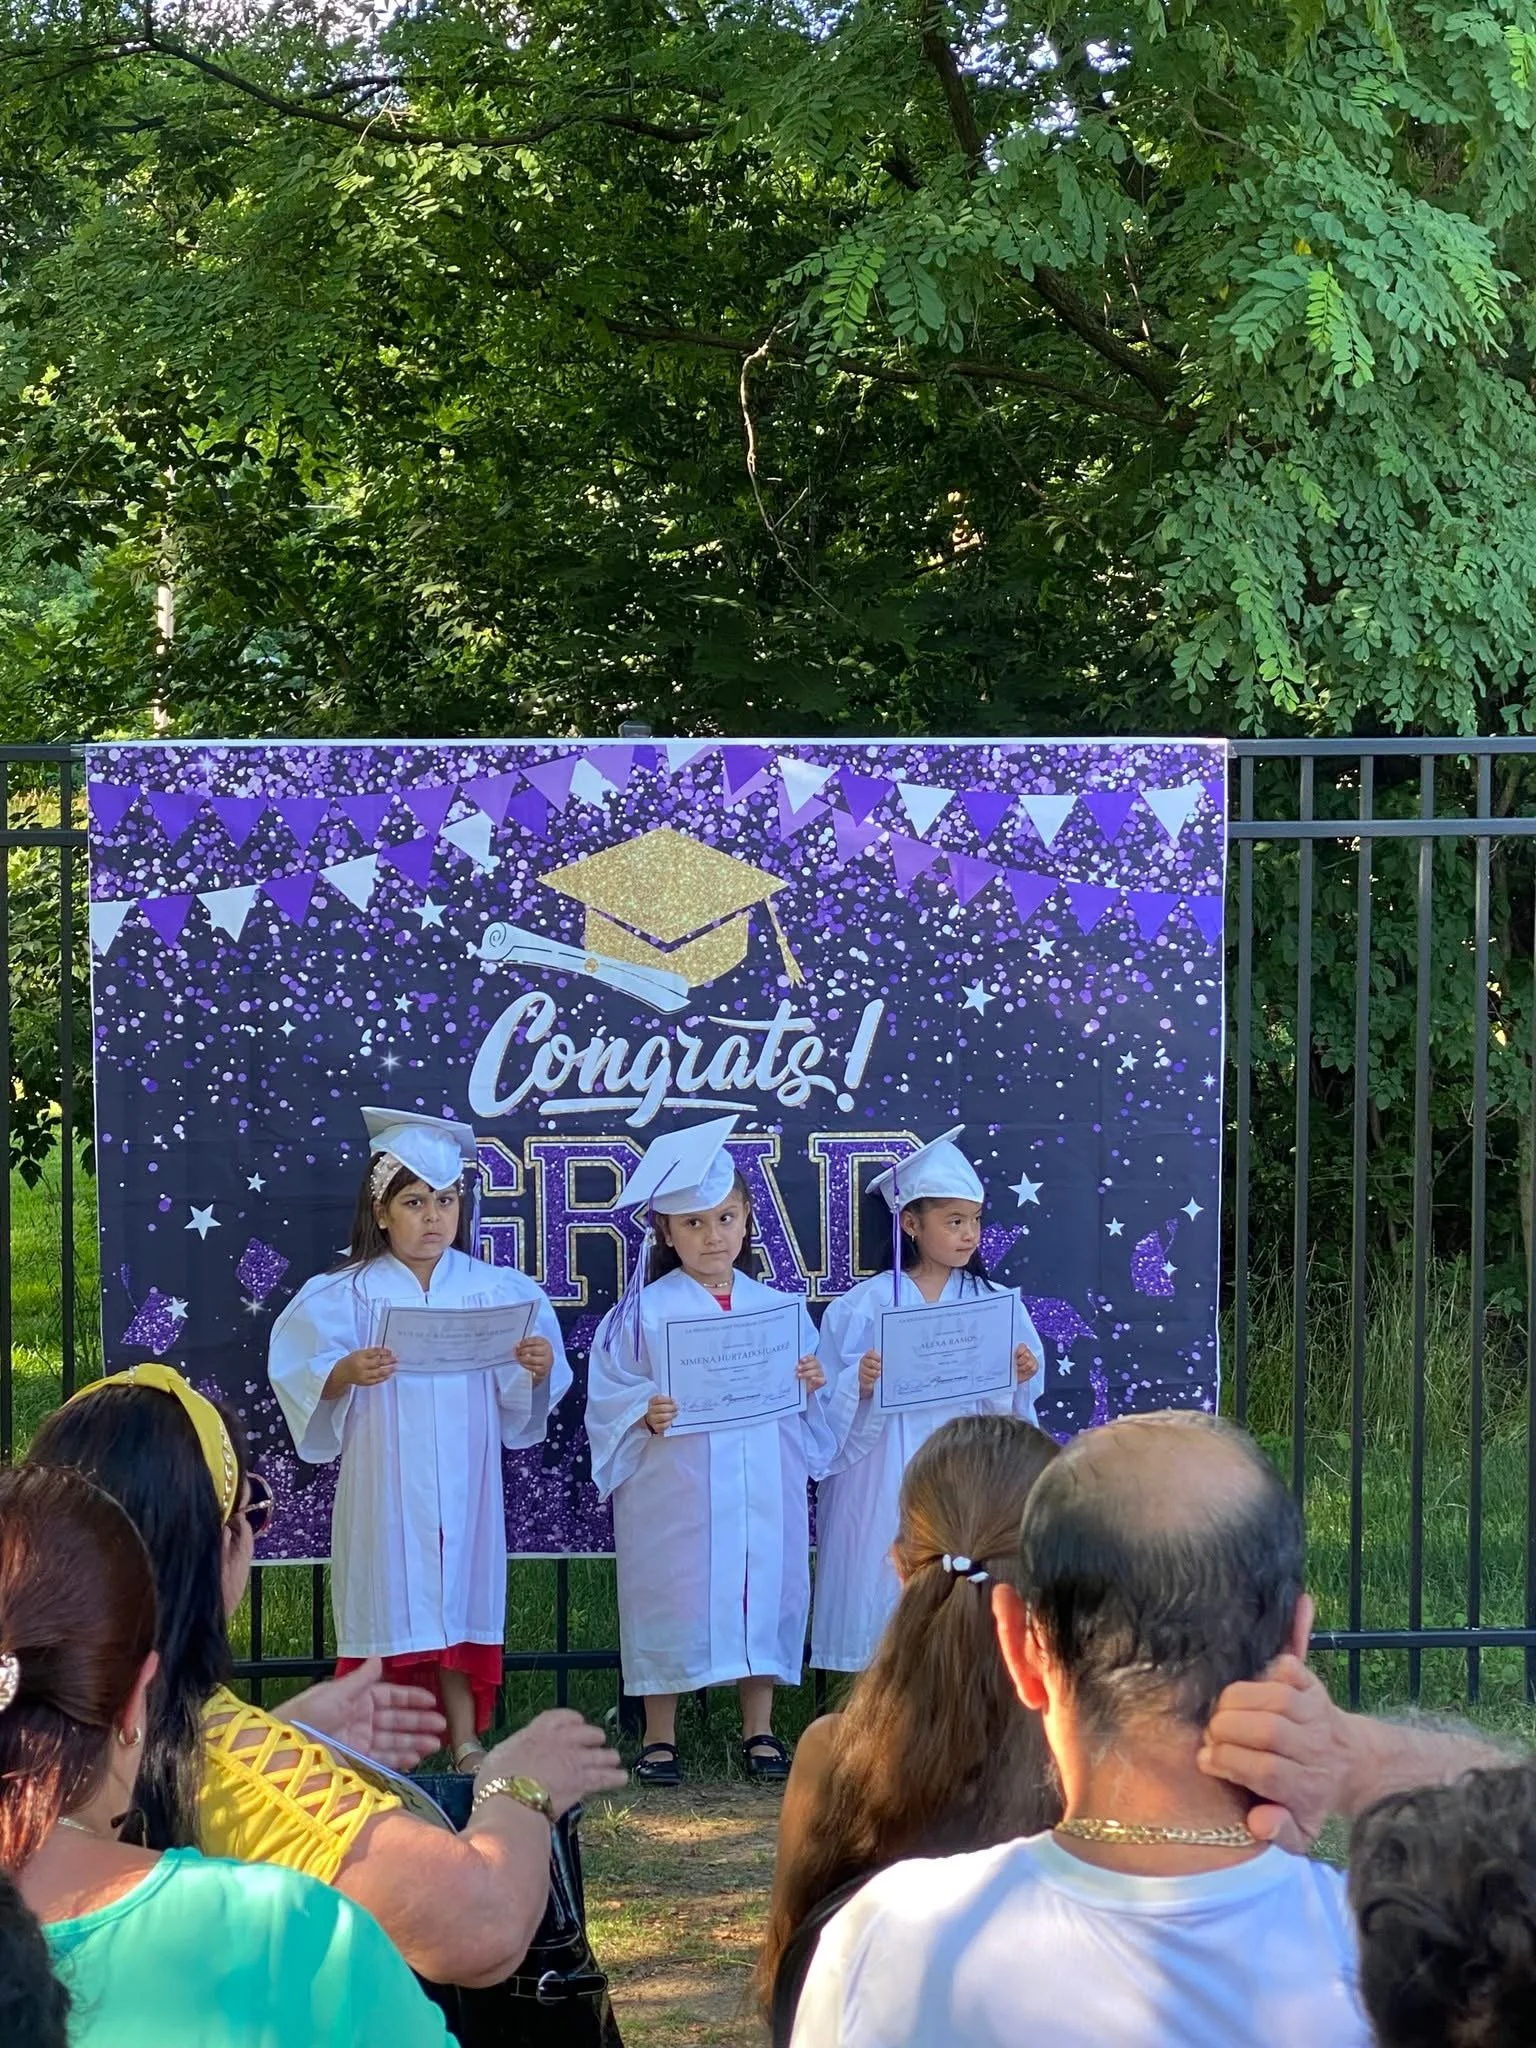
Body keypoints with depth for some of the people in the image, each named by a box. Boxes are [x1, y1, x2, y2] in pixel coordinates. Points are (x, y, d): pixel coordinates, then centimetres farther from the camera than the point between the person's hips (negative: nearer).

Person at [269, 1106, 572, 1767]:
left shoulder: (495, 1289, 3)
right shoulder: (345, 1295, -4)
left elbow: (520, 1397, 4)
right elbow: (300, 1373, -10)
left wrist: (539, 1369, -17)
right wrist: (346, 1374, -28)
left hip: (463, 1481, 2)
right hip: (383, 1481, -2)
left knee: (460, 1595, 5)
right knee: (389, 1601, 1)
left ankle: (466, 1739, 14)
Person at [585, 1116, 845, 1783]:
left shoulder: (779, 1308, 8)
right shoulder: (644, 1314, -3)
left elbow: (810, 1413, 13)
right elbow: (609, 1395, -4)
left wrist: (814, 1385, -8)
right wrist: (645, 1416, -22)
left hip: (762, 1492, 3)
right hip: (674, 1494, -3)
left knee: (763, 1593, 6)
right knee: (670, 1601, 0)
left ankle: (759, 1730, 18)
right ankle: (660, 1737, 11)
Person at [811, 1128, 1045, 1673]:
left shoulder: (996, 1302, 5)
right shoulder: (866, 1305, -1)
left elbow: (1013, 1404, 8)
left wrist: (1019, 1377, -12)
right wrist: (859, 1384, -21)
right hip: (888, 1479, -1)